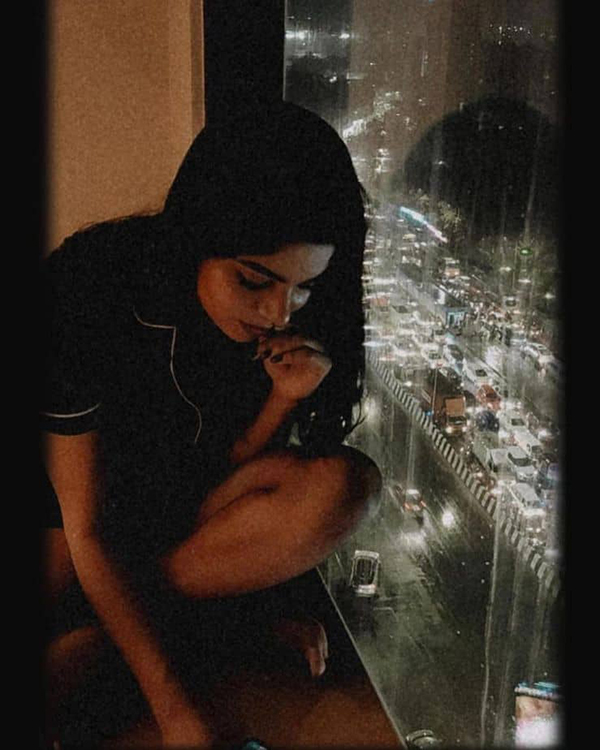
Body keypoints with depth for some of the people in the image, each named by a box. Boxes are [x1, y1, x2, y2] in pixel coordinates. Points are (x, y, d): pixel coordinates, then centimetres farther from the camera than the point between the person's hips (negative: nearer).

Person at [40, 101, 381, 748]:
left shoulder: (286, 320, -14)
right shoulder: (84, 289, -27)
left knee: (345, 485, -26)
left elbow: (225, 473, -5)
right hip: (70, 505, -5)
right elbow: (88, 530, -24)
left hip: (183, 510, 5)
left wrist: (284, 400, -25)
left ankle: (86, 636, -19)